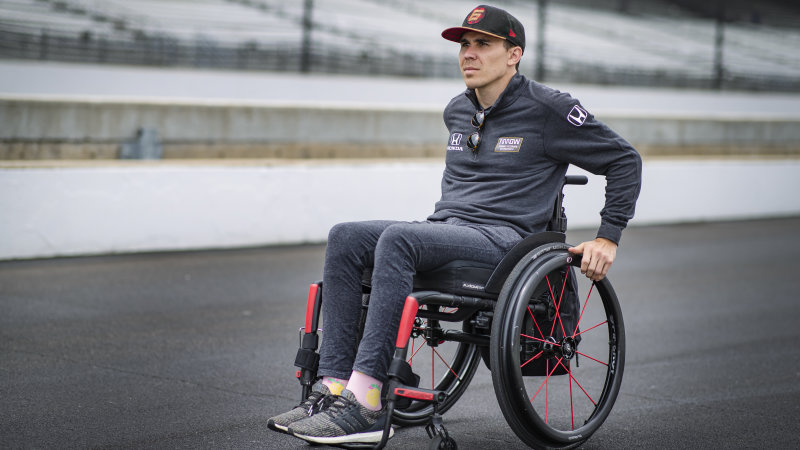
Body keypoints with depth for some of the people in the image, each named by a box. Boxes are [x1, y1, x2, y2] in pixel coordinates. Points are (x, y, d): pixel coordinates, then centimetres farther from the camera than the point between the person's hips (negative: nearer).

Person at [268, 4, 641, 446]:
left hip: (503, 239, -7)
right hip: (444, 228, 7)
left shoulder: (547, 109, -4)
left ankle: (365, 403, -39)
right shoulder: (456, 111, 17)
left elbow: (624, 160, 0)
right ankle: (333, 387, -25)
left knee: (397, 239, -34)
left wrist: (607, 238, -5)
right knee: (344, 239, -18)